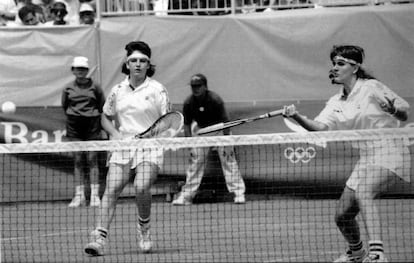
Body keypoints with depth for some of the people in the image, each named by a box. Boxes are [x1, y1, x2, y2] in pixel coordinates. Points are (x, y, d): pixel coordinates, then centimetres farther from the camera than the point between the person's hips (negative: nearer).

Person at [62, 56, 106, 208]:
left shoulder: (94, 87, 1)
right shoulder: (68, 89, 6)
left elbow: (102, 106, 7)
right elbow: (65, 107, 16)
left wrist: (94, 115, 3)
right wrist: (73, 115, 9)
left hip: (92, 124, -2)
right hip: (74, 126, 2)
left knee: (92, 160, -3)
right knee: (78, 160, 3)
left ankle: (94, 195, -1)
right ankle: (79, 195, 5)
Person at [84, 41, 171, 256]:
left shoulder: (157, 89, 1)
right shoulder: (118, 91, 10)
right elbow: (105, 118, 20)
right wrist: (115, 133, 1)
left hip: (150, 147, -3)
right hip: (122, 147, 3)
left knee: (142, 188, -22)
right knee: (111, 189, -13)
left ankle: (144, 230, 6)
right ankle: (99, 238, -19)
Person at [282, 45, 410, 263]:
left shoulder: (371, 88, -8)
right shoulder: (336, 104, 9)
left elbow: (405, 114, -5)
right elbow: (319, 127, -8)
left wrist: (395, 109, -28)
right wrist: (297, 117, -25)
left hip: (388, 152, -7)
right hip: (366, 159, 7)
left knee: (362, 193, -34)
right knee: (342, 217, 7)